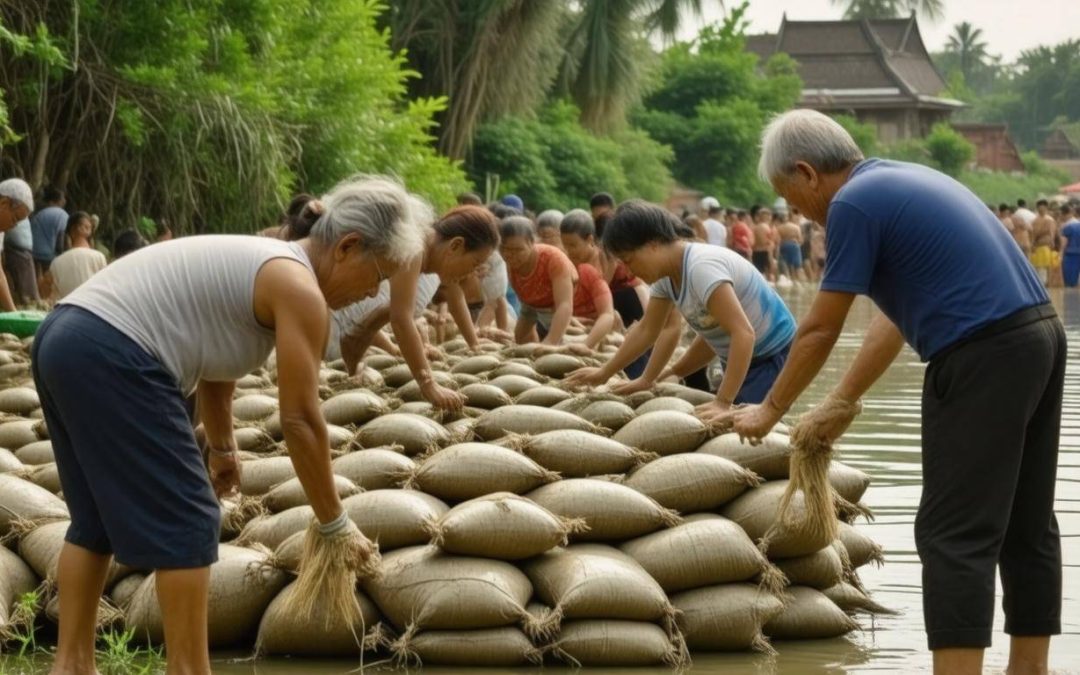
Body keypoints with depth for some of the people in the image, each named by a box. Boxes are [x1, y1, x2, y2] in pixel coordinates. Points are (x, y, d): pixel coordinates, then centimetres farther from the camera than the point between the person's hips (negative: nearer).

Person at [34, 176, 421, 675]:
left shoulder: (263, 265, 21)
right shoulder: (299, 289, -8)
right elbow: (300, 420, -8)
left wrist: (221, 448, 45)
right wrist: (334, 524, 1)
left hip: (61, 339, 10)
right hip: (111, 360, -10)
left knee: (97, 518, 20)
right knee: (185, 523, -1)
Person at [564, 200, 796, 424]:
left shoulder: (701, 268, -28)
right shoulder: (666, 275, 1)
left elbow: (743, 333, -34)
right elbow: (646, 331, 15)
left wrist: (723, 403, -38)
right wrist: (604, 373, 14)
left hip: (773, 354, -9)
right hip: (740, 360, 9)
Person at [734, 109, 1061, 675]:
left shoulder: (855, 203, -7)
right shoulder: (903, 182, 21)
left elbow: (820, 330, -2)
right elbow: (896, 316, 26)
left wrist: (771, 411, 12)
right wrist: (843, 402, 29)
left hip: (984, 355, -9)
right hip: (1040, 334, 10)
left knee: (955, 536, -7)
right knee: (1027, 526, 13)